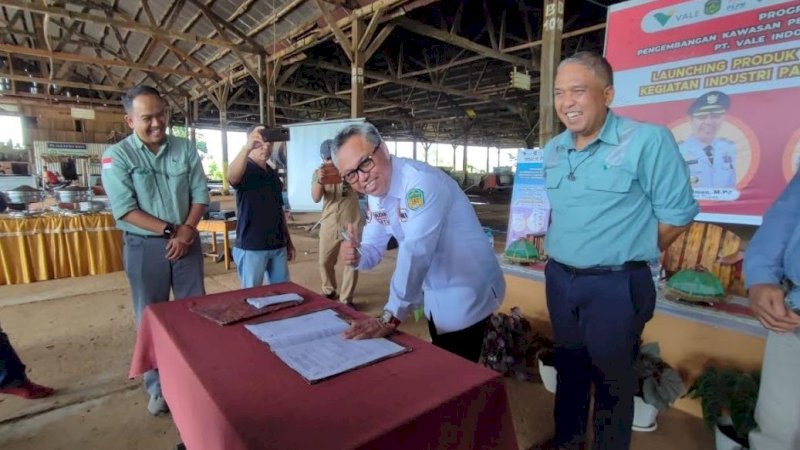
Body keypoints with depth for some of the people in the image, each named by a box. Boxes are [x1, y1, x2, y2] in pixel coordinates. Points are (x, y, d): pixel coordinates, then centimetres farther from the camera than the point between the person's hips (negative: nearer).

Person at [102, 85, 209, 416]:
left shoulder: (186, 149, 1)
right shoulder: (117, 156, -6)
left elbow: (200, 195, 0)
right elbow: (125, 209, -12)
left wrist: (186, 231, -13)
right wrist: (170, 230, -15)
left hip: (187, 242, 2)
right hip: (145, 247, -2)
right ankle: (157, 387, 27)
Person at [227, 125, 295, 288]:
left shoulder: (273, 174, 13)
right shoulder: (245, 170, -7)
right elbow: (232, 177, -34)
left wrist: (288, 242, 17)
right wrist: (246, 148, -49)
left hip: (278, 246, 6)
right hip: (251, 247, -6)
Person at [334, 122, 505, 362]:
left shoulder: (421, 181, -27)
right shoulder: (376, 194, 1)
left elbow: (415, 252, -34)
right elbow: (373, 247, 4)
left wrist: (390, 318, -33)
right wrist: (356, 256, -19)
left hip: (466, 293, -8)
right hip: (436, 295, 8)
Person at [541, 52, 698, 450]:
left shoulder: (648, 140, -13)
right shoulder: (553, 150, 6)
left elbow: (677, 215, -9)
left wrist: (625, 255, -1)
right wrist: (561, 253, 10)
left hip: (615, 285, -6)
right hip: (558, 279, 6)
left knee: (611, 380, 12)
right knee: (568, 370, 22)